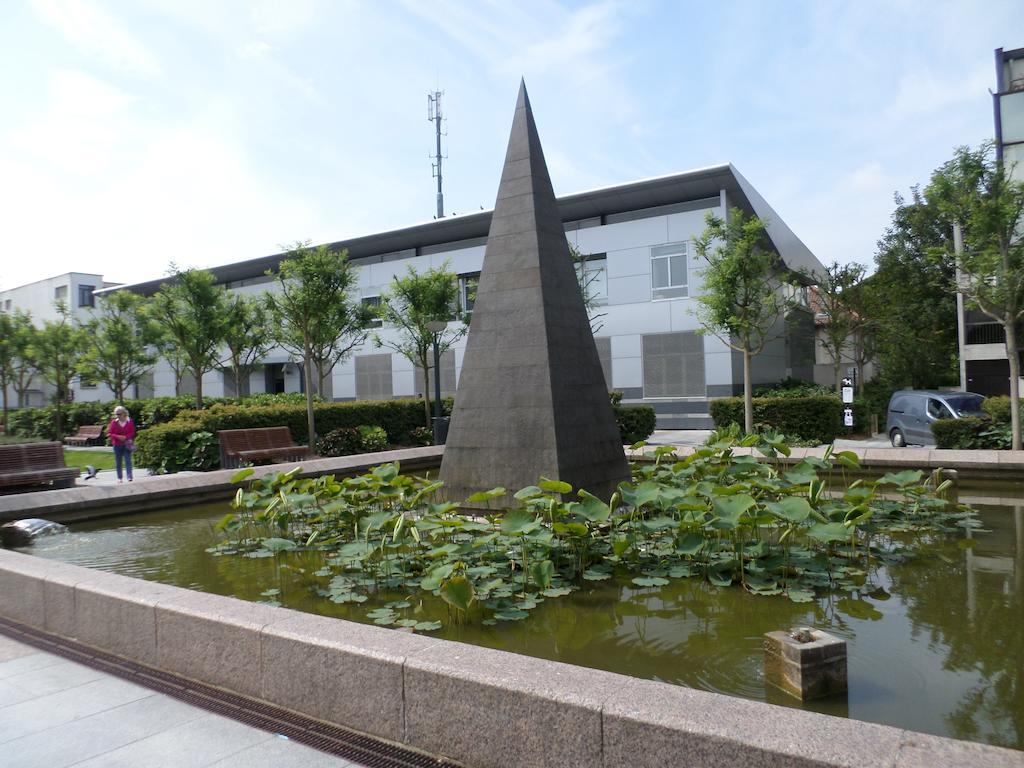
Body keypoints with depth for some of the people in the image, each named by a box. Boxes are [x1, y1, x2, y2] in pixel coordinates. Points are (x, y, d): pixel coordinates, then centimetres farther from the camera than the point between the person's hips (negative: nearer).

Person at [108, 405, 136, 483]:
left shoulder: (129, 422, 1)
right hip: (117, 445, 1)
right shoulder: (114, 422, 1)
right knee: (118, 462, 6)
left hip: (127, 444, -1)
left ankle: (129, 477, -15)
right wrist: (118, 437, -16)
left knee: (128, 460, -9)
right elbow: (109, 433, 1)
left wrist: (125, 437, -15)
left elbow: (132, 433, 2)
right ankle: (119, 478, 14)